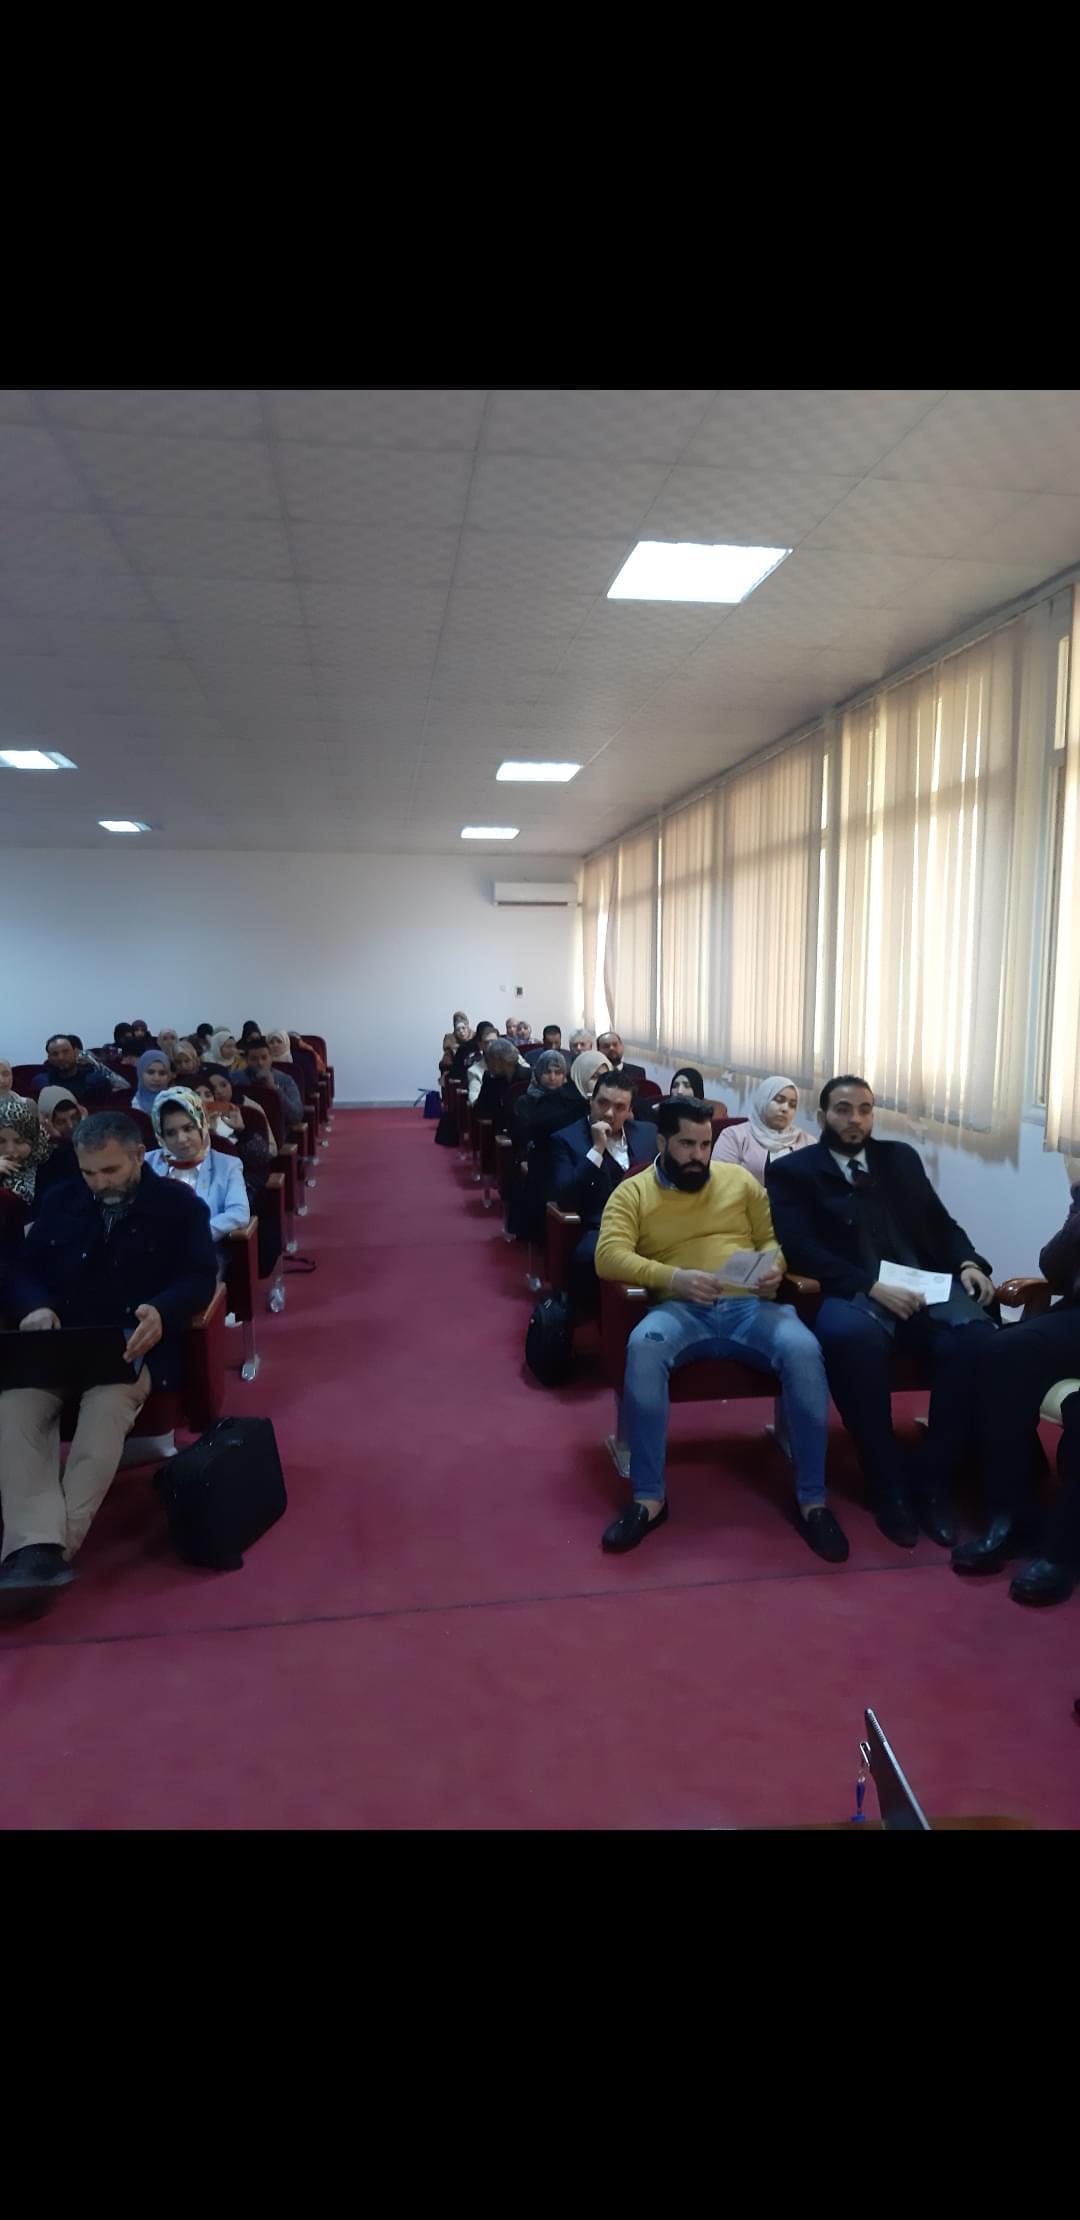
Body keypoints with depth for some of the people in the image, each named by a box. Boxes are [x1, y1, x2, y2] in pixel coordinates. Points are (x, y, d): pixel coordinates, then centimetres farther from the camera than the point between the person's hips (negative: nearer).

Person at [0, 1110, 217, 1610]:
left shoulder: (178, 1204, 6)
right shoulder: (60, 1201, 17)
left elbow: (201, 1277, -1)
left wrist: (162, 1311, -22)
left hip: (136, 1344, -3)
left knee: (108, 1402, -36)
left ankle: (54, 1547, -33)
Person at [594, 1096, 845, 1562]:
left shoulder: (738, 1179, 18)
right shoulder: (632, 1192, 8)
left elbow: (774, 1237, 18)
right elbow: (609, 1256, -7)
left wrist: (774, 1266, -8)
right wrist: (673, 1277, -22)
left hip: (751, 1304, 2)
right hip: (680, 1308, -2)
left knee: (803, 1350, -30)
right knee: (643, 1346, -36)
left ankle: (812, 1499, -15)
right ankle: (649, 1497, -22)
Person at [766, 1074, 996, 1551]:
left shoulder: (900, 1158, 22)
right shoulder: (791, 1170, 7)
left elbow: (942, 1223, 21)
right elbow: (800, 1249, -6)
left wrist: (968, 1263, -1)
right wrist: (873, 1286, -18)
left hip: (925, 1285, 4)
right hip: (853, 1294, -4)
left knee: (976, 1338, -29)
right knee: (851, 1336, -39)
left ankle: (933, 1482, -14)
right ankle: (890, 1482, -21)